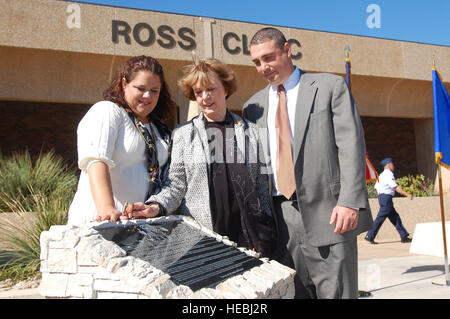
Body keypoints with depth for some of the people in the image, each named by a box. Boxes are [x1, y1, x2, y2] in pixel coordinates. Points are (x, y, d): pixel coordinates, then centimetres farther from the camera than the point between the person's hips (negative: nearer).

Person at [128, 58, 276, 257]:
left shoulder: (250, 132, 9)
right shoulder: (183, 134, 7)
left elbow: (262, 186, 11)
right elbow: (176, 186, 4)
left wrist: (268, 232, 6)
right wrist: (155, 207, -15)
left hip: (248, 234, 1)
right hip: (199, 237, -1)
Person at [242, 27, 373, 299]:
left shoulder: (331, 86, 4)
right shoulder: (254, 105, 15)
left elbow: (351, 145, -4)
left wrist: (350, 201, -14)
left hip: (327, 213, -3)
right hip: (279, 217, 4)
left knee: (336, 292, 0)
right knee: (291, 293, 8)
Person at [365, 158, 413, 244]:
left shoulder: (381, 175, 19)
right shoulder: (389, 174, -10)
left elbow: (376, 187, 19)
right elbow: (396, 188, -17)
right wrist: (407, 194, -17)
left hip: (381, 196, 10)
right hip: (387, 197, -10)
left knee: (395, 217, 12)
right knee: (381, 217, -8)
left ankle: (404, 236, 15)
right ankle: (370, 236, -6)